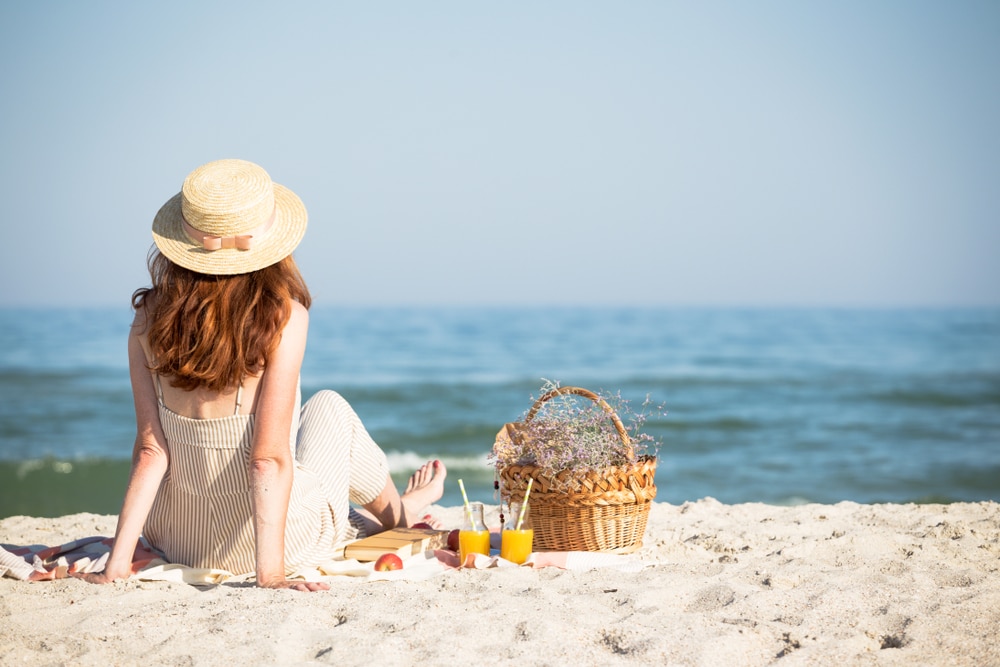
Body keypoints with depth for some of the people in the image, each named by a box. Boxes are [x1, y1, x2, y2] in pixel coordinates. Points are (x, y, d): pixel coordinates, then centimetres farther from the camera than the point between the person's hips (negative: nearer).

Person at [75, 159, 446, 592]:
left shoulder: (150, 316, -8)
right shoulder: (282, 315, -20)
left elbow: (151, 449, -10)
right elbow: (269, 457, -23)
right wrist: (272, 573, -21)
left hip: (174, 539, 4)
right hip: (262, 539, -4)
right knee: (328, 406, 24)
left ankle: (353, 523, 57)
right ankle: (396, 512, 51)